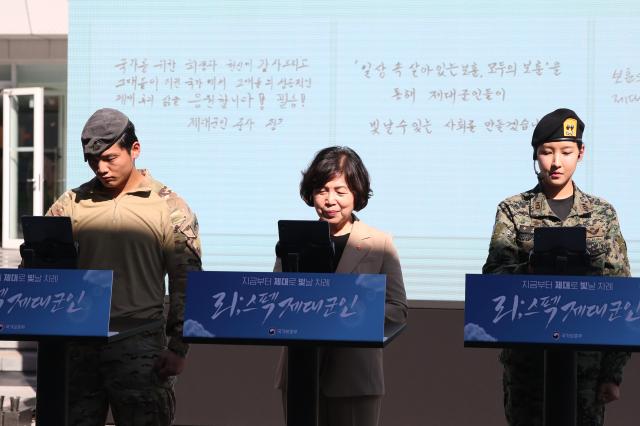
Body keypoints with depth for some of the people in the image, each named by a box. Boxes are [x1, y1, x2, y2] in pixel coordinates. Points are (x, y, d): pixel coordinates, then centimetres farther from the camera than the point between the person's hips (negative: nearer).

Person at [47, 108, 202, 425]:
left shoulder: (170, 208, 1)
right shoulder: (73, 203, 8)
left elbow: (186, 282, 0)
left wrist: (178, 348, -5)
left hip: (139, 343, -3)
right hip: (80, 340, 3)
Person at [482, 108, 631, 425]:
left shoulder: (602, 214, 7)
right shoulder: (513, 211, 4)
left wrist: (613, 372, 0)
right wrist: (531, 269, -29)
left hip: (587, 359, 1)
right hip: (526, 358, -1)